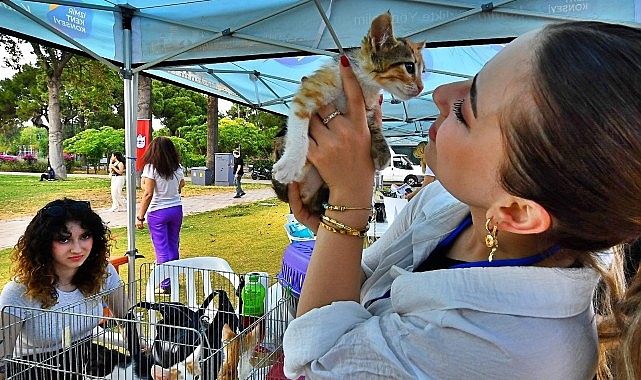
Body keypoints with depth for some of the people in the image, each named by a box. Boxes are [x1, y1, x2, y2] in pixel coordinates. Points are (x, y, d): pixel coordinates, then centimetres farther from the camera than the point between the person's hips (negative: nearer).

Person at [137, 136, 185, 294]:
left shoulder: (151, 168, -13)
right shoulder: (178, 168, 2)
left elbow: (148, 194, -17)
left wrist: (140, 216, -13)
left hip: (158, 212, -5)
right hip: (176, 209, 5)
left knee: (162, 250, 2)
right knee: (173, 246, 17)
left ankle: (166, 285, 6)